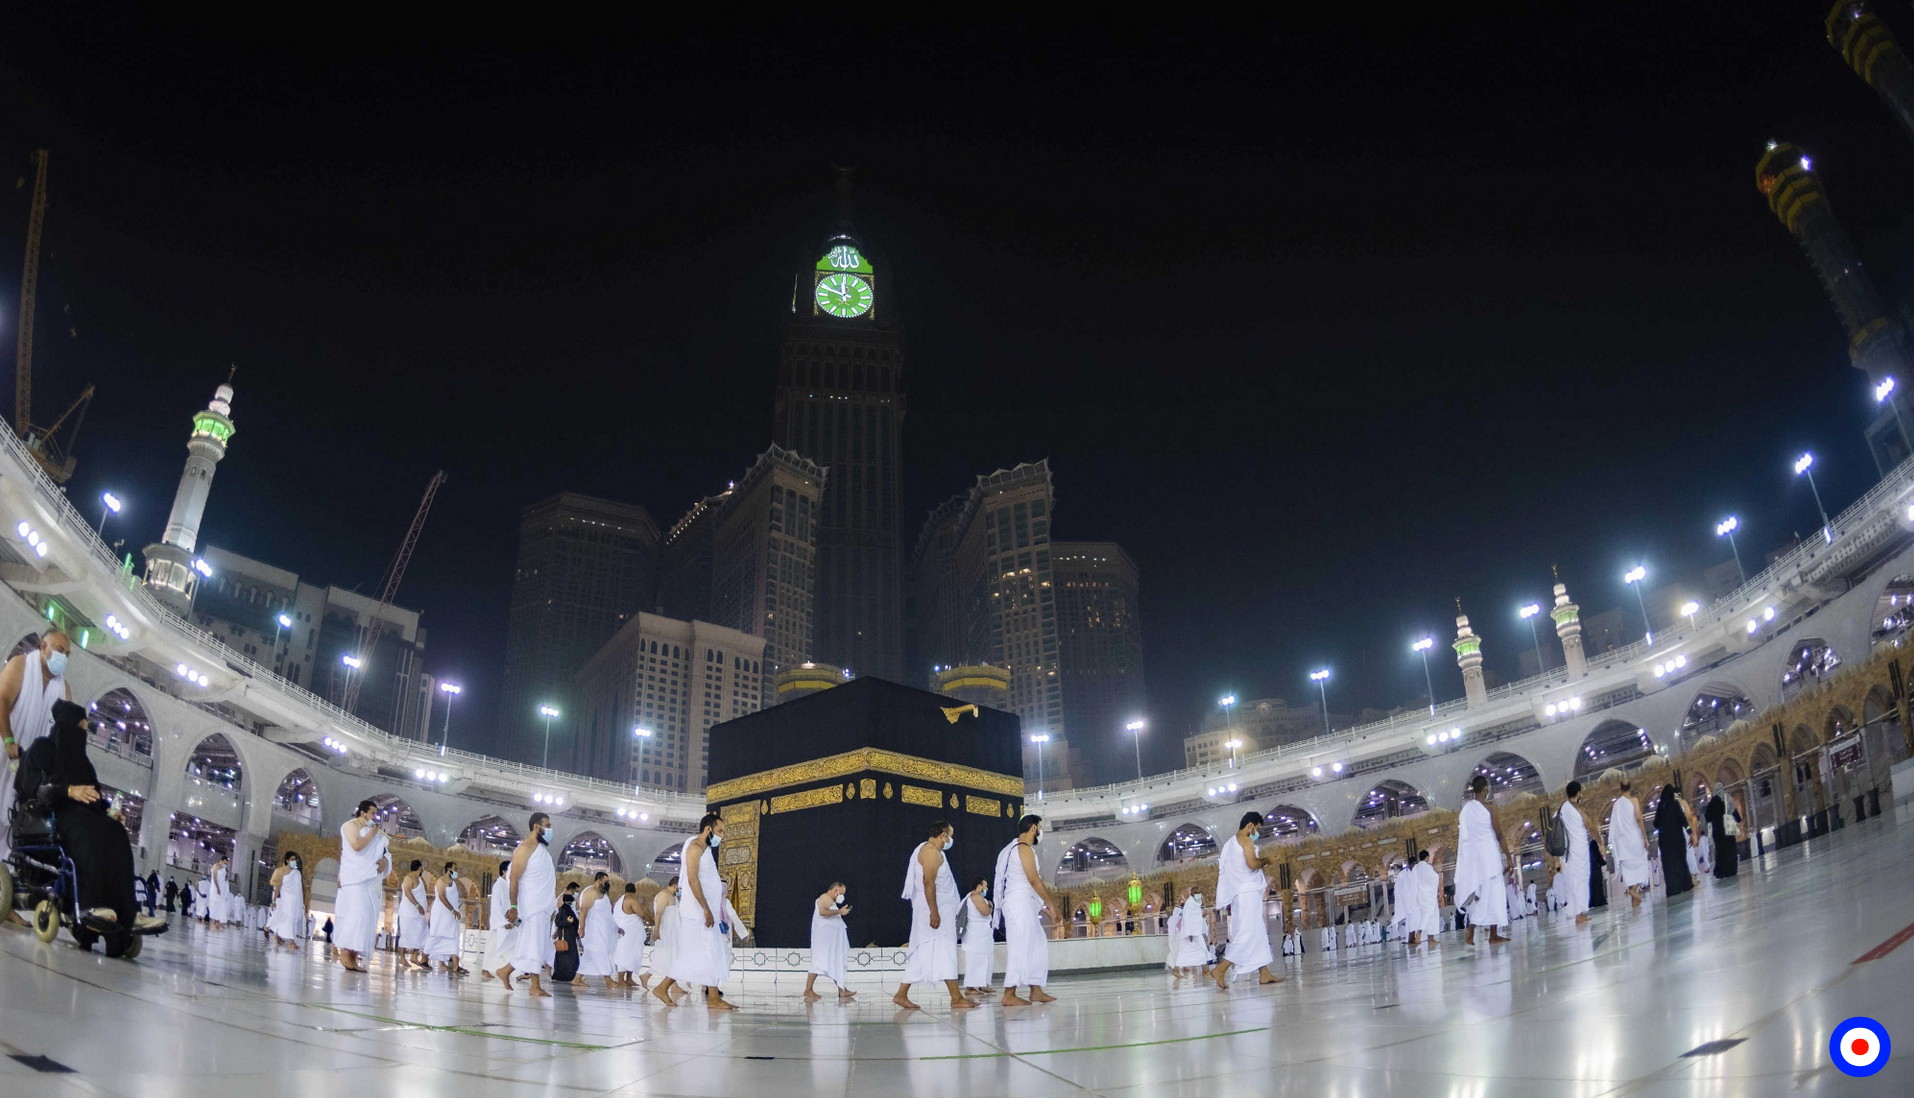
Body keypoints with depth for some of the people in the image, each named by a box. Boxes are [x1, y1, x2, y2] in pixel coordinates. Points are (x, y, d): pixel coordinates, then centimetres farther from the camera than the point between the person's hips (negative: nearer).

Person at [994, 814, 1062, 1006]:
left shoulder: (1014, 848, 21)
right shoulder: (1024, 848, -9)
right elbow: (1034, 879, -16)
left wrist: (1045, 905, 20)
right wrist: (1051, 905, -12)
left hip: (1024, 904, 10)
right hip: (1020, 903, -10)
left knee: (1038, 946, 11)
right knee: (1020, 948, -10)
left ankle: (1036, 991, 13)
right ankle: (1009, 995, -10)